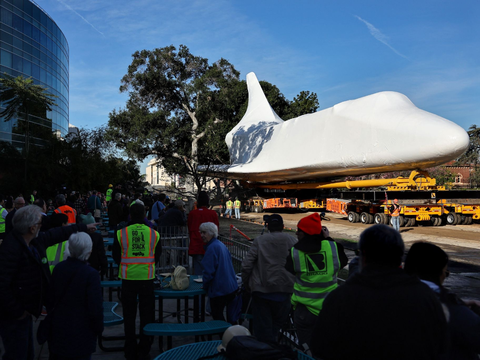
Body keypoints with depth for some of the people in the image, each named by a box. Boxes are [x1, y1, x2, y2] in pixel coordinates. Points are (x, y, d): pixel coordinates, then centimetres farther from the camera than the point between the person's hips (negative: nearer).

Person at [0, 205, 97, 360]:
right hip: (13, 317, -9)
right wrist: (17, 311, -19)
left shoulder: (35, 242, 1)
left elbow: (56, 234, 18)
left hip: (24, 311, 9)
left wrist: (84, 227, 27)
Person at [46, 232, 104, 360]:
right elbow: (96, 307, -19)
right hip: (81, 333, -5)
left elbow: (49, 298, 6)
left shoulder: (58, 268, -6)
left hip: (58, 329, 5)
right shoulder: (91, 274, -22)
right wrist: (99, 329, -4)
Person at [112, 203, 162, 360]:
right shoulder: (154, 233, -5)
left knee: (129, 316, 14)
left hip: (128, 278, 0)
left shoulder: (121, 233, -8)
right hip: (147, 278, 0)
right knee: (146, 315, 12)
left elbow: (116, 256, 4)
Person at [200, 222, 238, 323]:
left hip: (219, 290, -9)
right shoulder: (221, 245, 9)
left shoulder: (212, 248, -18)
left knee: (217, 316, 4)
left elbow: (209, 271, -21)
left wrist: (205, 286, -4)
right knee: (231, 314, 20)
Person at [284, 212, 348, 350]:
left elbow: (289, 271, 1)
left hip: (305, 310, -2)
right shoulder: (332, 246, -11)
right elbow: (343, 262, 9)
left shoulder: (295, 252, -14)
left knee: (306, 349, 13)